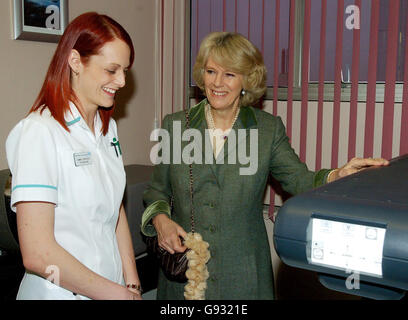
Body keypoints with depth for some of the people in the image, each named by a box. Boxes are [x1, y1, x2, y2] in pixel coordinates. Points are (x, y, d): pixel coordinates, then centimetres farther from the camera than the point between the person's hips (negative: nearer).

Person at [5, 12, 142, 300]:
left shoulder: (108, 127, 6)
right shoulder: (40, 132, -18)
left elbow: (116, 214, 9)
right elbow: (38, 255, -22)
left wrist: (133, 286, 0)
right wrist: (119, 294, -14)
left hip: (112, 287, 7)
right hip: (61, 292, -6)